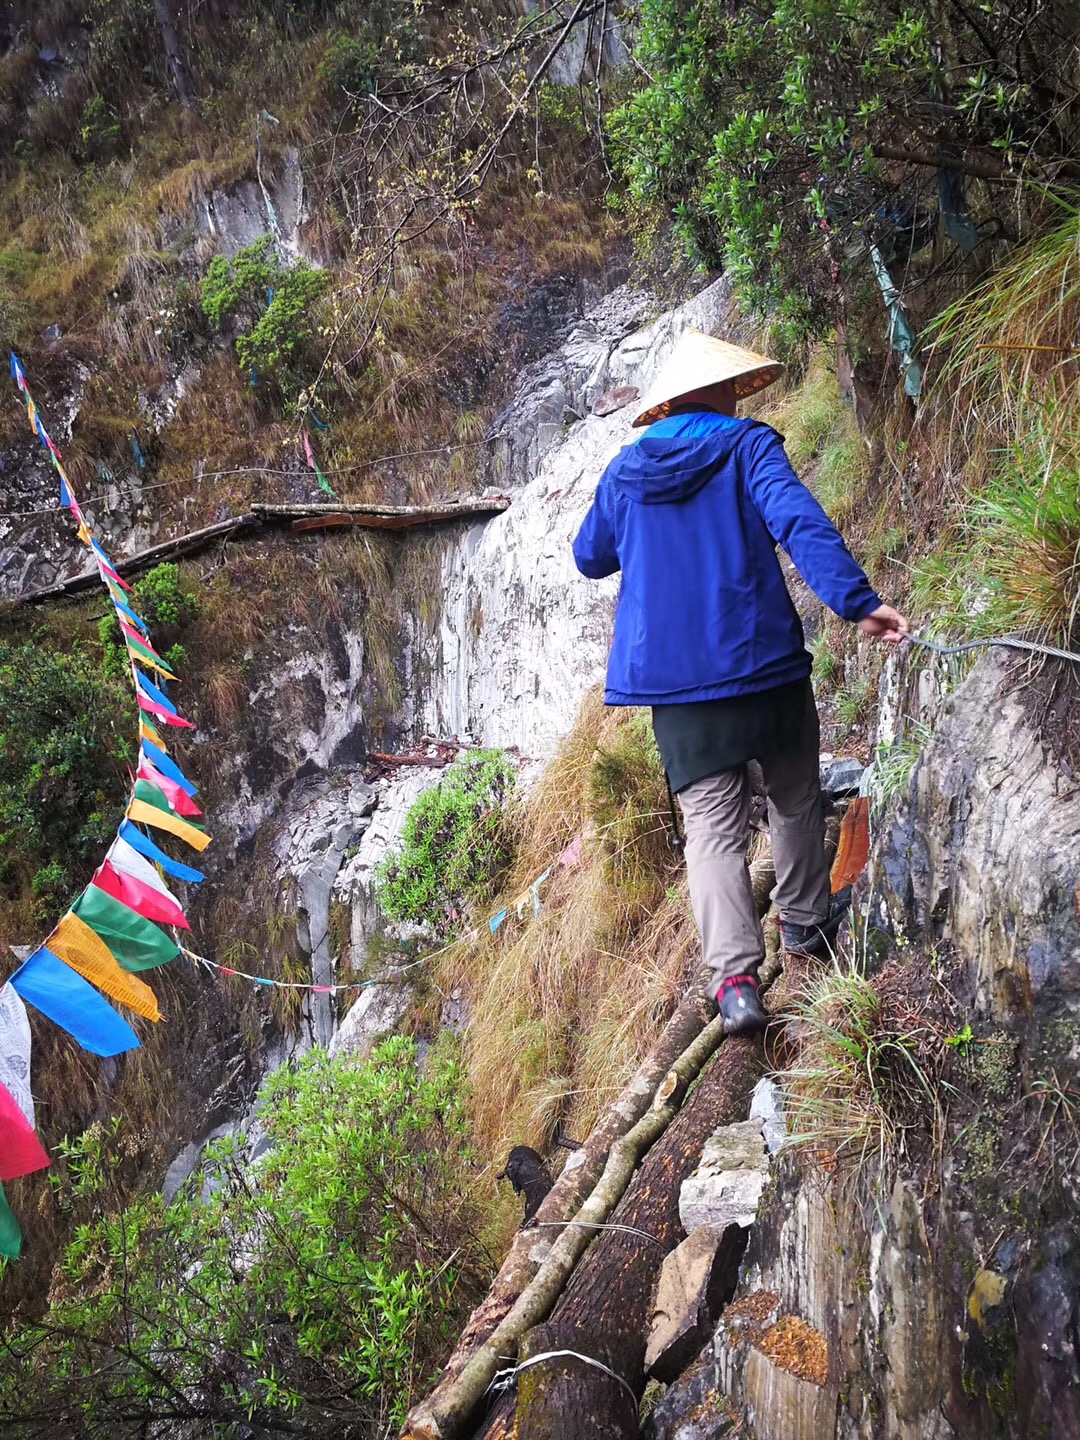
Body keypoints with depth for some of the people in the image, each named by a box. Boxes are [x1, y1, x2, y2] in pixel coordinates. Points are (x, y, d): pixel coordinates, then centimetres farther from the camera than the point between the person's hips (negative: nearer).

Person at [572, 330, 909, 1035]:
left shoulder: (625, 472, 11)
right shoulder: (747, 445, -1)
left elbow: (590, 558, 23)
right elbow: (799, 521, -18)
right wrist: (858, 600, -26)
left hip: (673, 678, 3)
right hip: (763, 660, -2)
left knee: (713, 825, 1)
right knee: (795, 797, 20)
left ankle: (736, 976, -12)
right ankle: (807, 921, 35)